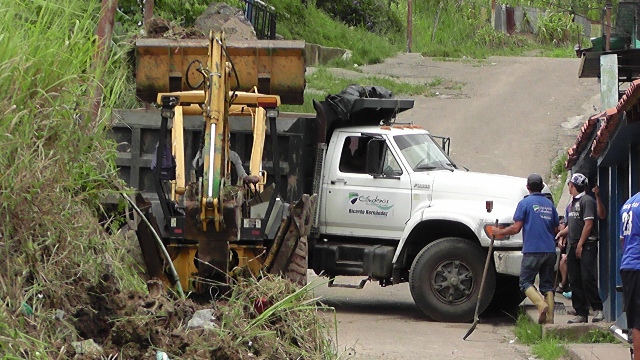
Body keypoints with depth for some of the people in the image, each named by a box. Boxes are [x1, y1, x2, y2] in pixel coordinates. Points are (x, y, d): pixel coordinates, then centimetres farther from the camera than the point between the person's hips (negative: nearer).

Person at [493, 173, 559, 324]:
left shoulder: (525, 203, -4)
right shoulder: (549, 204, 12)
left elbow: (516, 228, -8)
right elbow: (556, 229, 17)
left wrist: (500, 232, 8)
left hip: (532, 250, -5)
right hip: (549, 250, 5)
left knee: (526, 282, 2)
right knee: (547, 285, 9)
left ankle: (541, 305, -22)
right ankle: (549, 318, 2)